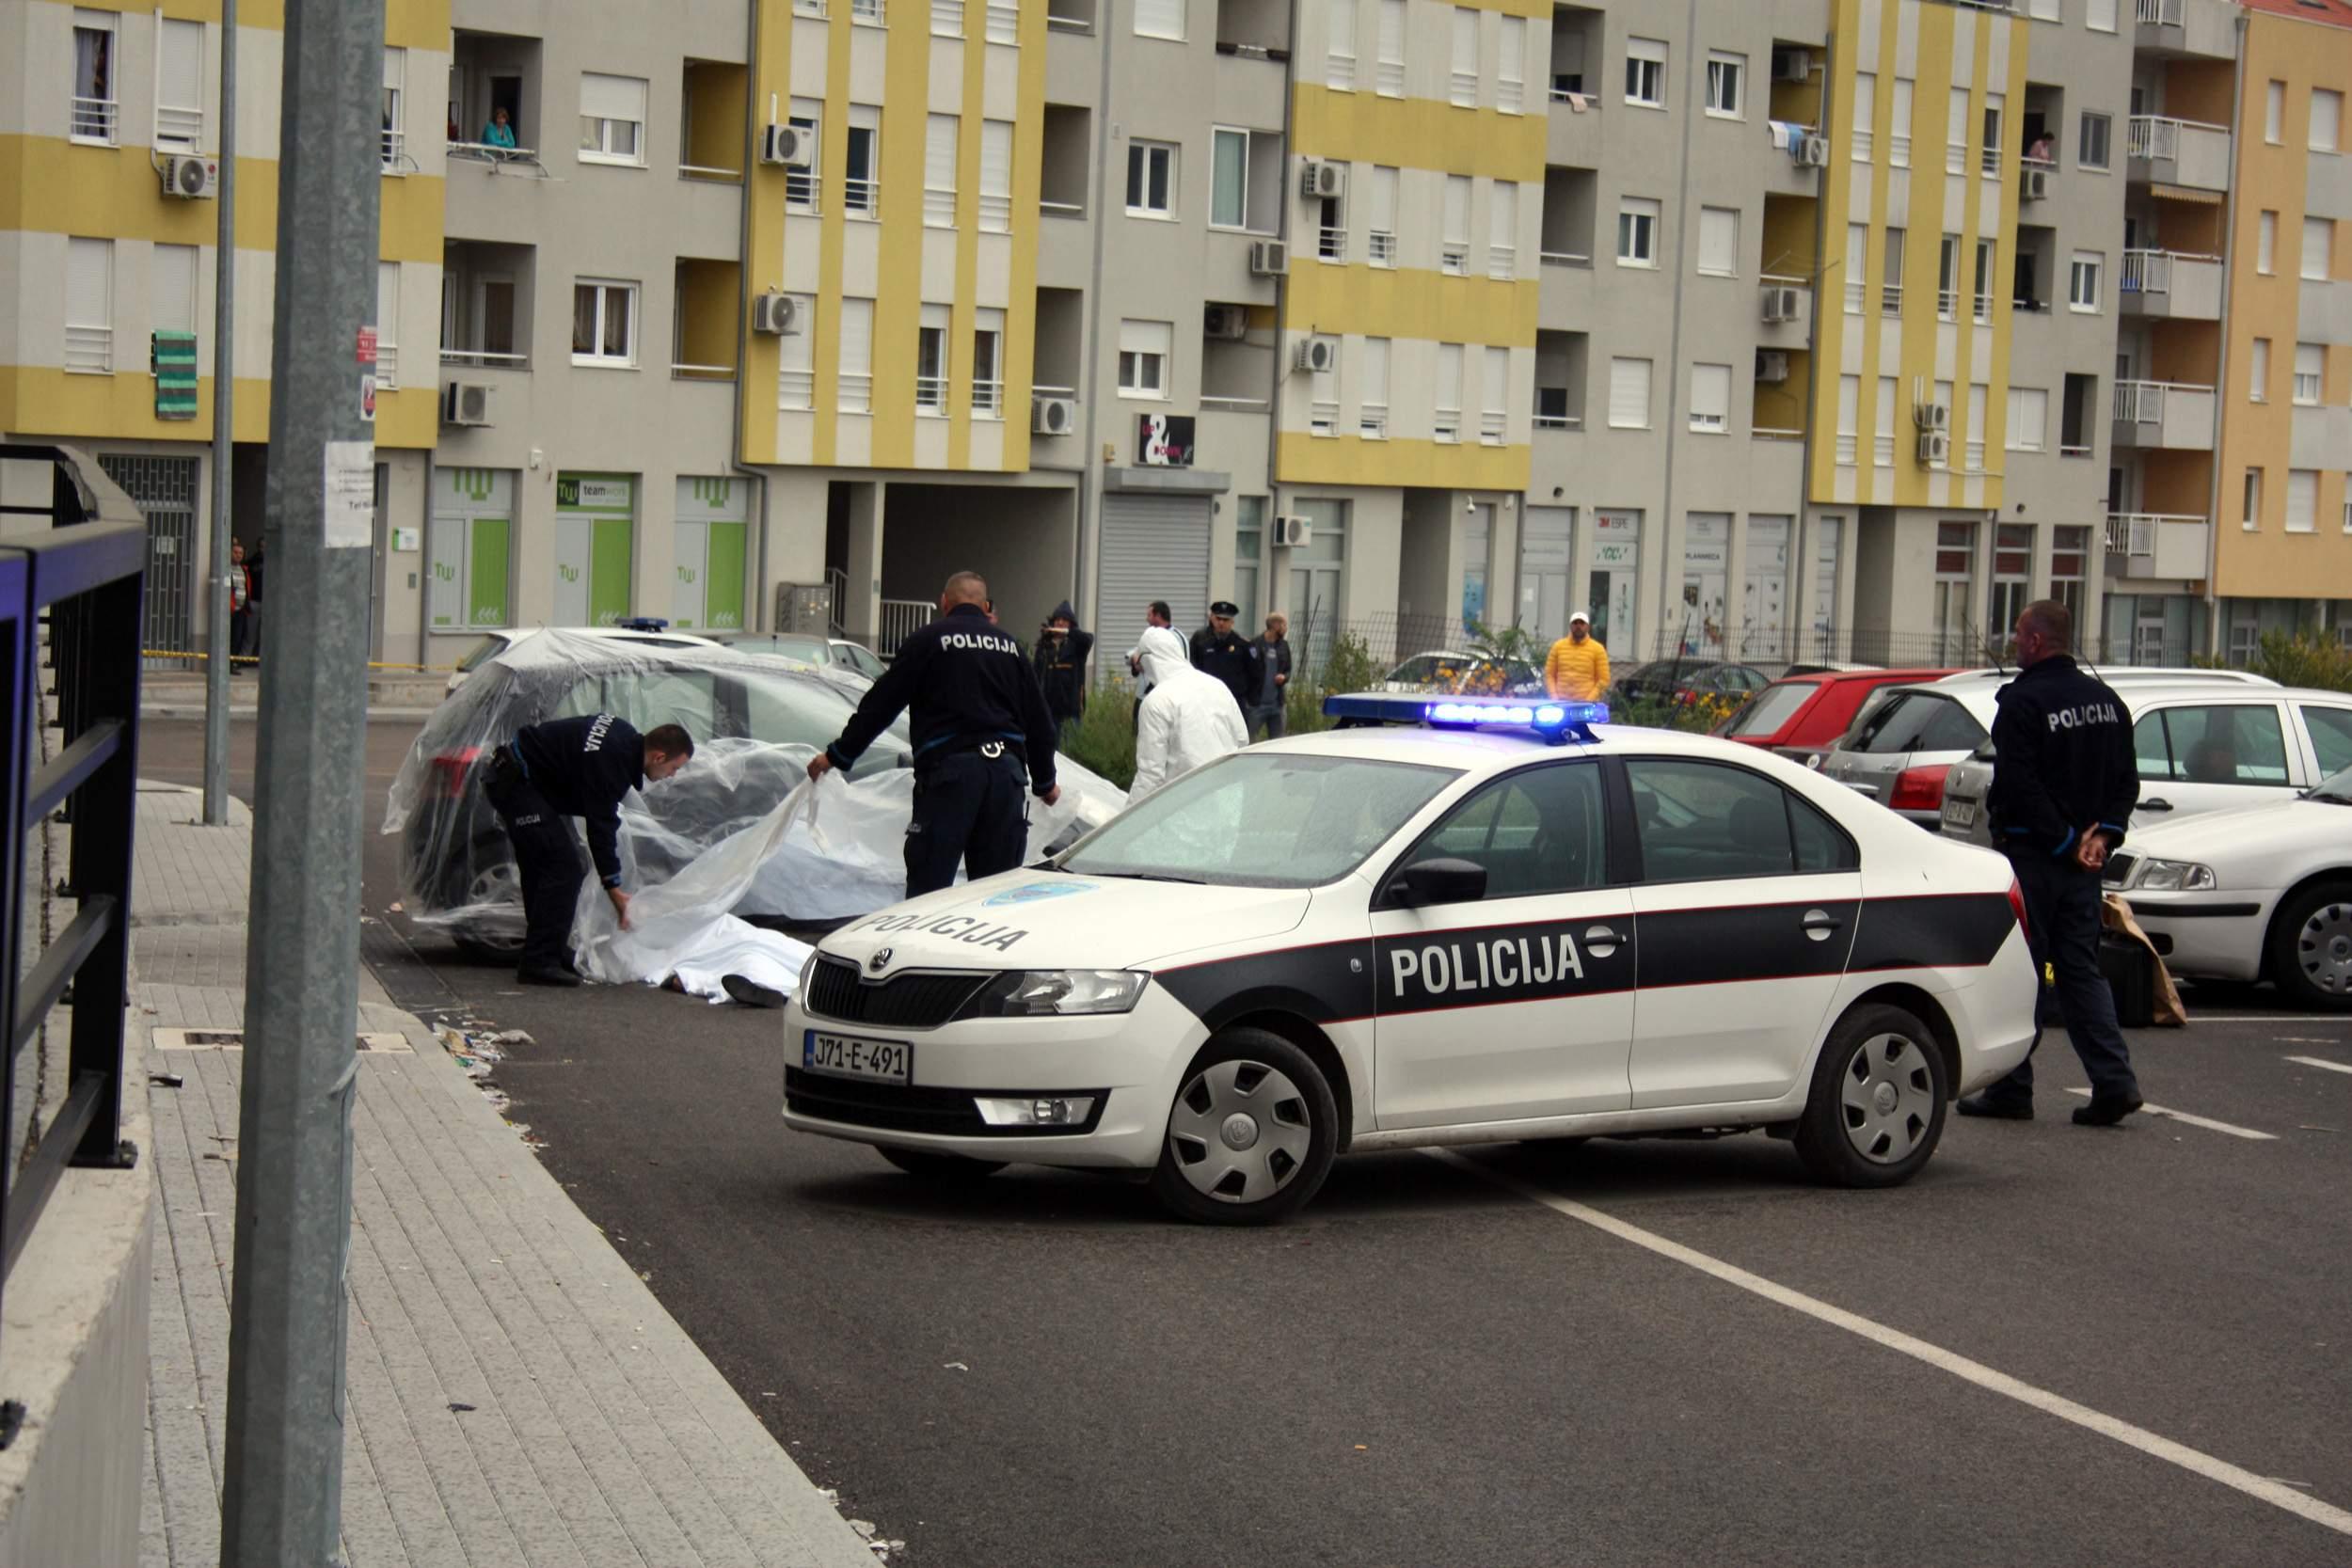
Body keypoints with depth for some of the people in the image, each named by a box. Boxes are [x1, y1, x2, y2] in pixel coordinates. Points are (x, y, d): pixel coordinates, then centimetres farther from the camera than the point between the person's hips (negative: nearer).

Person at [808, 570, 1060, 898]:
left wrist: (837, 755, 11)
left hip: (950, 768, -5)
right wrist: (1044, 783, 35)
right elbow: (1039, 722, 22)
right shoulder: (1011, 647, 18)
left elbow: (881, 704, 2)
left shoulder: (929, 640, 3)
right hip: (1006, 769, 5)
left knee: (928, 886, -4)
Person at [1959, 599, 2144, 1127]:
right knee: (2081, 969, 11)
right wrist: (2103, 832, 4)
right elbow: (2127, 780, 13)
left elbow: (2018, 786, -19)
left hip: (2032, 856, -7)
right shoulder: (2105, 700, 11)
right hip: (2082, 863, 7)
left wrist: (2064, 842, -13)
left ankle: (2011, 1088, 2)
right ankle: (2114, 1081, 1)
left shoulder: (2023, 701, -14)